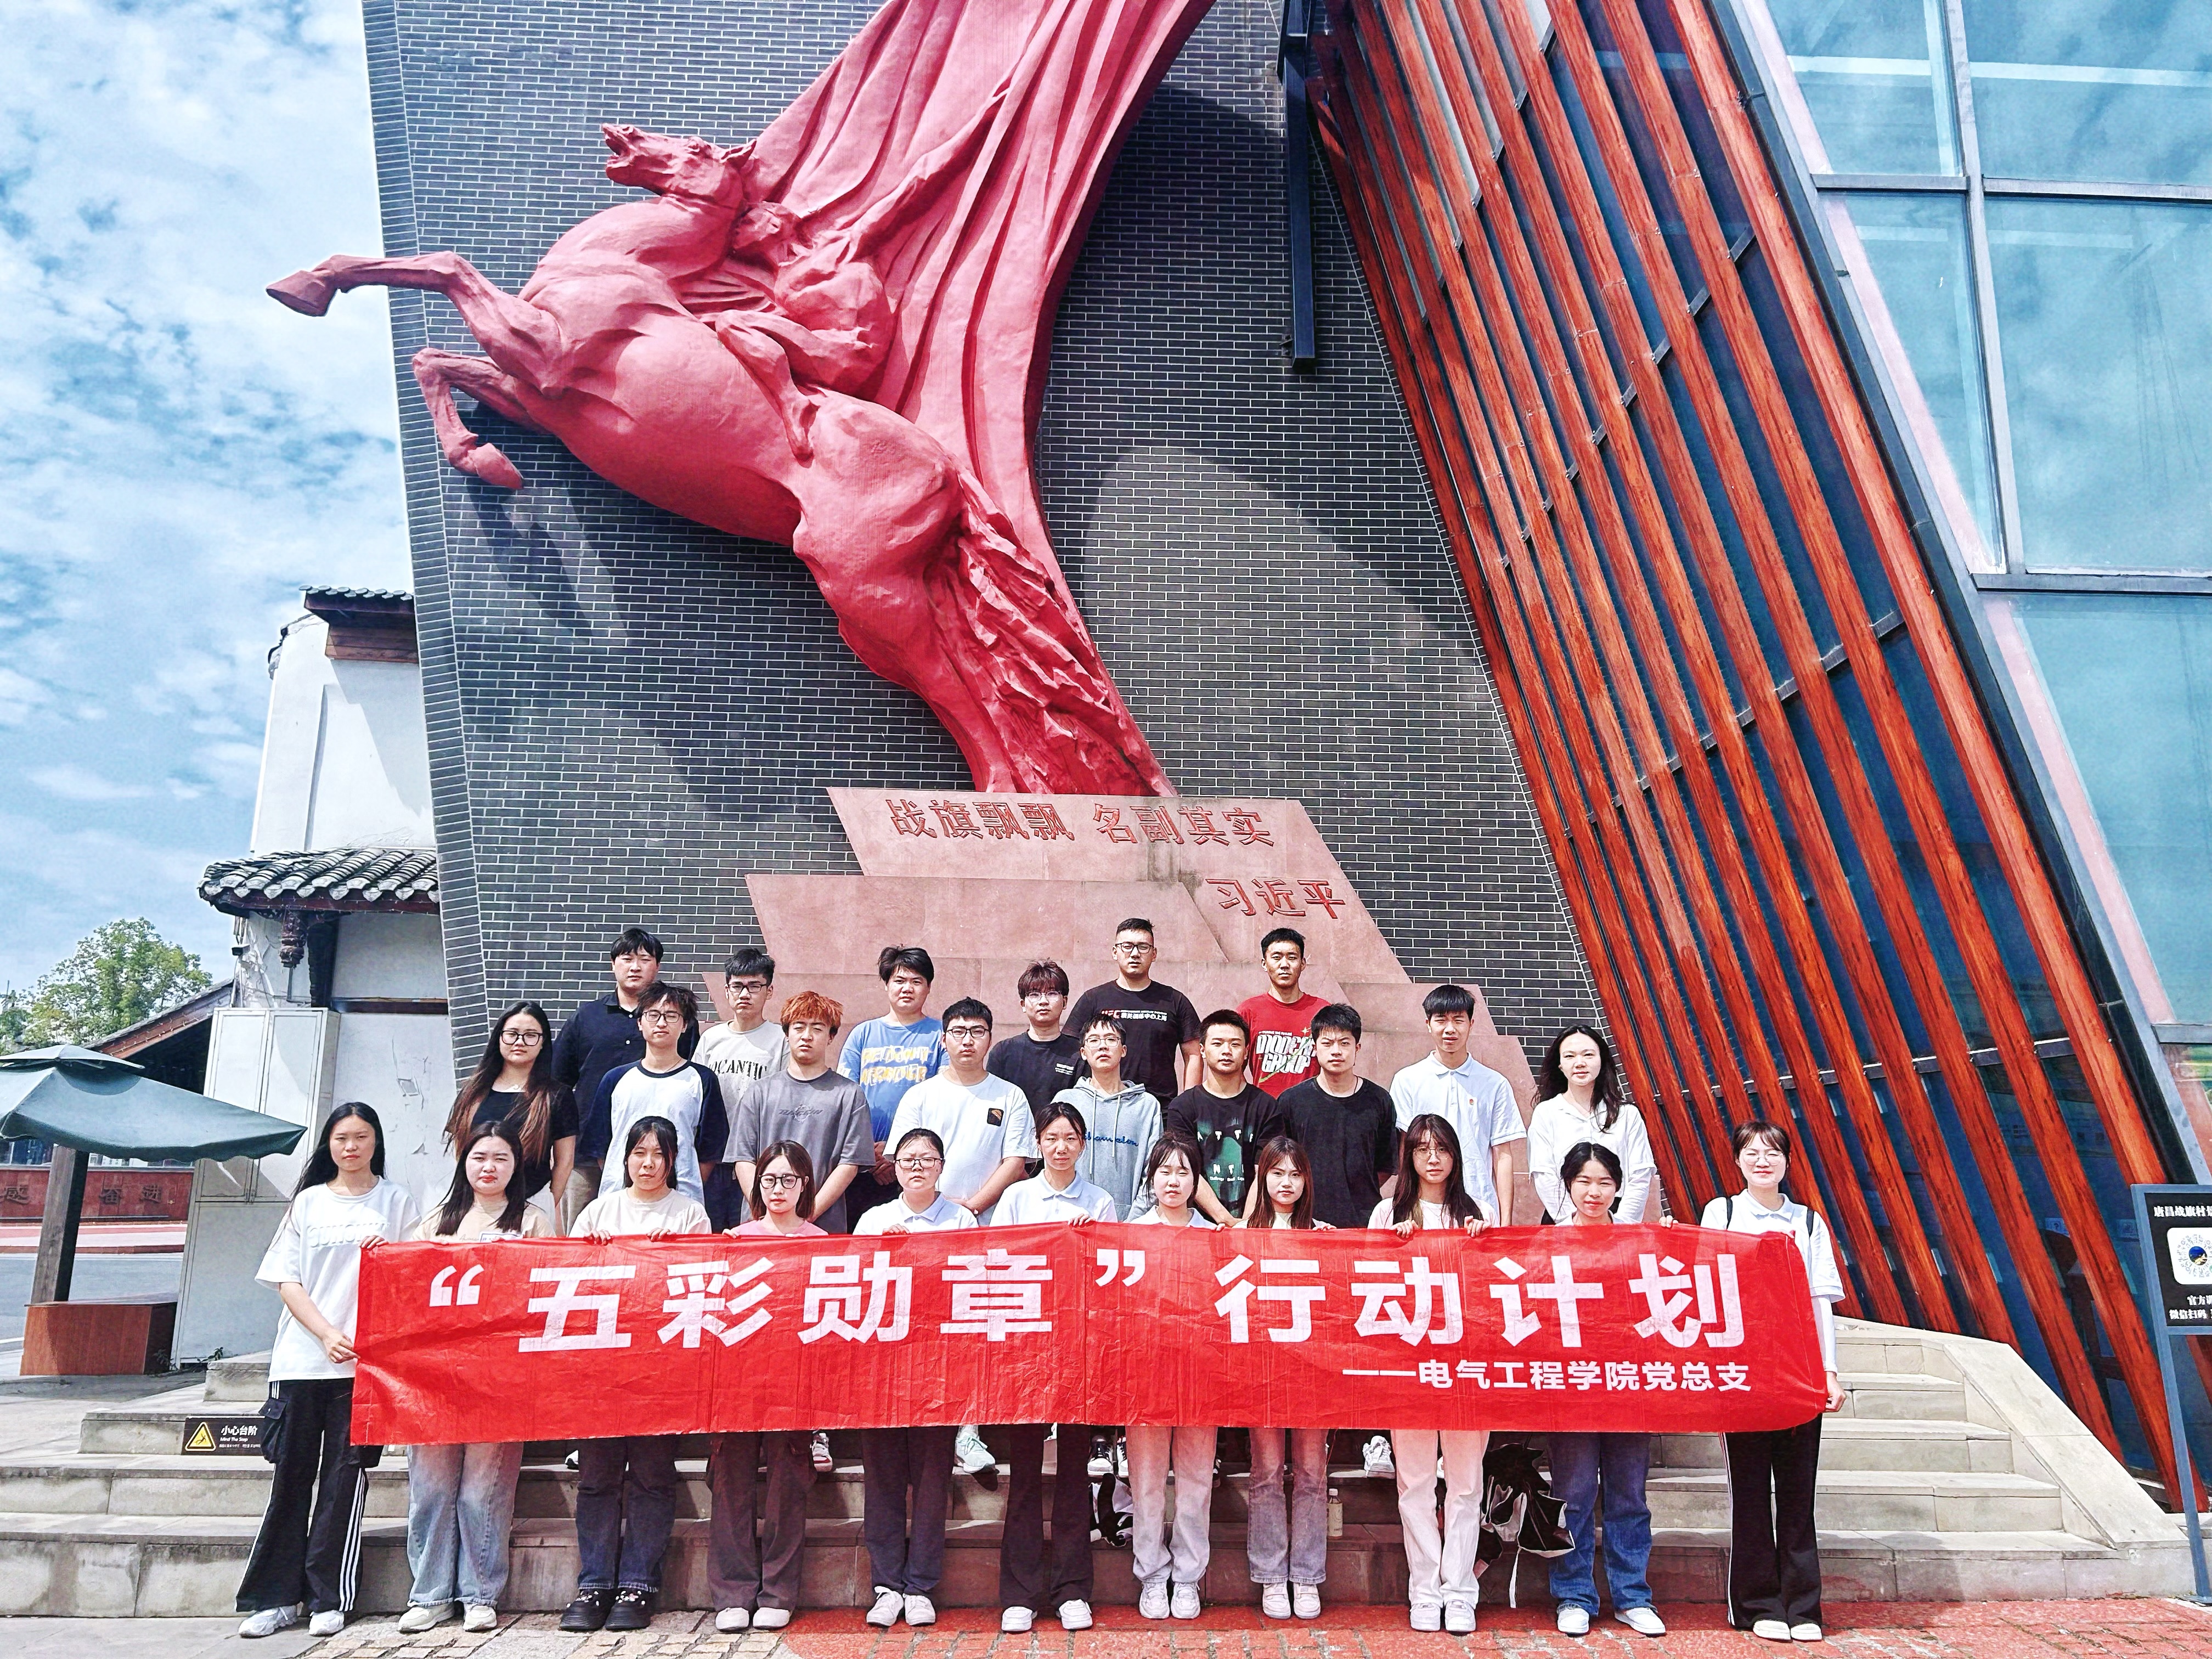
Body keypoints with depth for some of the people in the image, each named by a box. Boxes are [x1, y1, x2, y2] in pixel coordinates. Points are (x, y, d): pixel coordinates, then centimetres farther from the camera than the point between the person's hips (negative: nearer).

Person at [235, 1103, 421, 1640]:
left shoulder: (396, 1201, 9)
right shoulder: (308, 1202, 13)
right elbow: (287, 1280, 7)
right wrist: (326, 1333, -7)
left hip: (366, 1359, -2)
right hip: (302, 1357, 2)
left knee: (345, 1476, -1)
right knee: (291, 1475, 4)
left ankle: (328, 1598, 6)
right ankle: (277, 1596, 12)